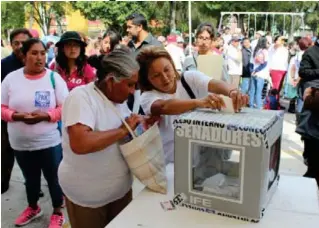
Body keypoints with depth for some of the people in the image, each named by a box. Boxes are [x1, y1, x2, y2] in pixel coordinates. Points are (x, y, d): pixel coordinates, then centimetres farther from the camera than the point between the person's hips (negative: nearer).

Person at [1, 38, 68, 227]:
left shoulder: (54, 77, -8)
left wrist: (45, 115, -24)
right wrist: (17, 116, -18)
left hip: (49, 141, -3)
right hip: (20, 143, 3)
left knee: (53, 178, 9)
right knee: (30, 178, 22)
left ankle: (58, 212, 31)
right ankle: (33, 208, 46)